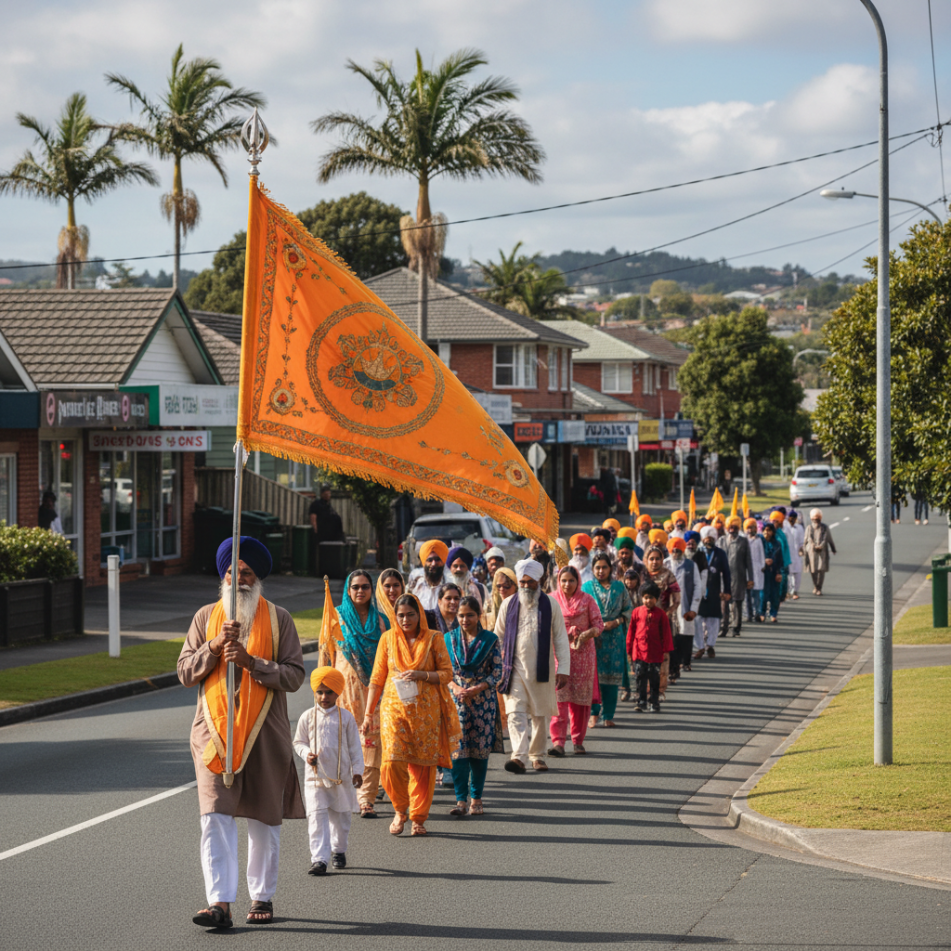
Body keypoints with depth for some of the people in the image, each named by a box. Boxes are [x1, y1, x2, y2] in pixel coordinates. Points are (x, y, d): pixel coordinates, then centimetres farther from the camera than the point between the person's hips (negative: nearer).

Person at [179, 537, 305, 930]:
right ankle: (220, 902, -15)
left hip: (264, 733, 0)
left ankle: (262, 897, 22)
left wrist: (250, 661, -16)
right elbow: (185, 672, 4)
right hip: (215, 730, 0)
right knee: (216, 817, -11)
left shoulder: (278, 619, 3)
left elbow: (294, 675, -4)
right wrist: (216, 645, -12)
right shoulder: (206, 617, 8)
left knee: (265, 820, 8)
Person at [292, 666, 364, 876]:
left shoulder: (345, 717, 2)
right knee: (316, 816, -11)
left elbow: (354, 746, 6)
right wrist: (307, 754, -10)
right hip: (315, 776, -1)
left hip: (341, 777, 1)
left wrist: (357, 770, 1)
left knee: (340, 817, 11)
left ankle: (338, 850, 32)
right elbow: (299, 742, 10)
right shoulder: (308, 717, 2)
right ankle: (319, 859, -14)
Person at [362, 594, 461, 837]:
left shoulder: (433, 639, 3)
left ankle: (419, 817, 15)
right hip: (394, 708, 0)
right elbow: (377, 679, 9)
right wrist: (368, 714, 5)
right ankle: (400, 810, 9)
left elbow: (447, 674, 2)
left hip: (426, 710, 0)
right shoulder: (388, 639, 7)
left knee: (423, 765, 1)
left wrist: (421, 675, -15)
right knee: (392, 762, -13)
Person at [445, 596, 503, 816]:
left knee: (480, 749, 2)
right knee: (458, 749, -7)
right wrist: (455, 688, -11)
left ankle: (476, 798, 11)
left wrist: (475, 690, -12)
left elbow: (497, 673, 0)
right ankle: (461, 799, -4)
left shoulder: (490, 640, 2)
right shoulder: (449, 638, 6)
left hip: (483, 699, -1)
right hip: (456, 699, 1)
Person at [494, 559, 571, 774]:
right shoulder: (508, 605, 6)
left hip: (542, 668, 0)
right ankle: (519, 756, -23)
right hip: (514, 667, 0)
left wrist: (563, 669, -3)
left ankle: (537, 754, 22)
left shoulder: (550, 604, 2)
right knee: (515, 712, -13)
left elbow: (561, 638, 3)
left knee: (539, 714, 8)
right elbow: (498, 637, 14)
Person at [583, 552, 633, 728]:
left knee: (612, 674, 0)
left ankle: (608, 715, 6)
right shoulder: (586, 587, 7)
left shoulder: (619, 587, 10)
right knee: (593, 673, -11)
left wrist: (616, 622, -7)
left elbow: (628, 609, 10)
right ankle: (593, 713, -4)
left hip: (614, 636, 1)